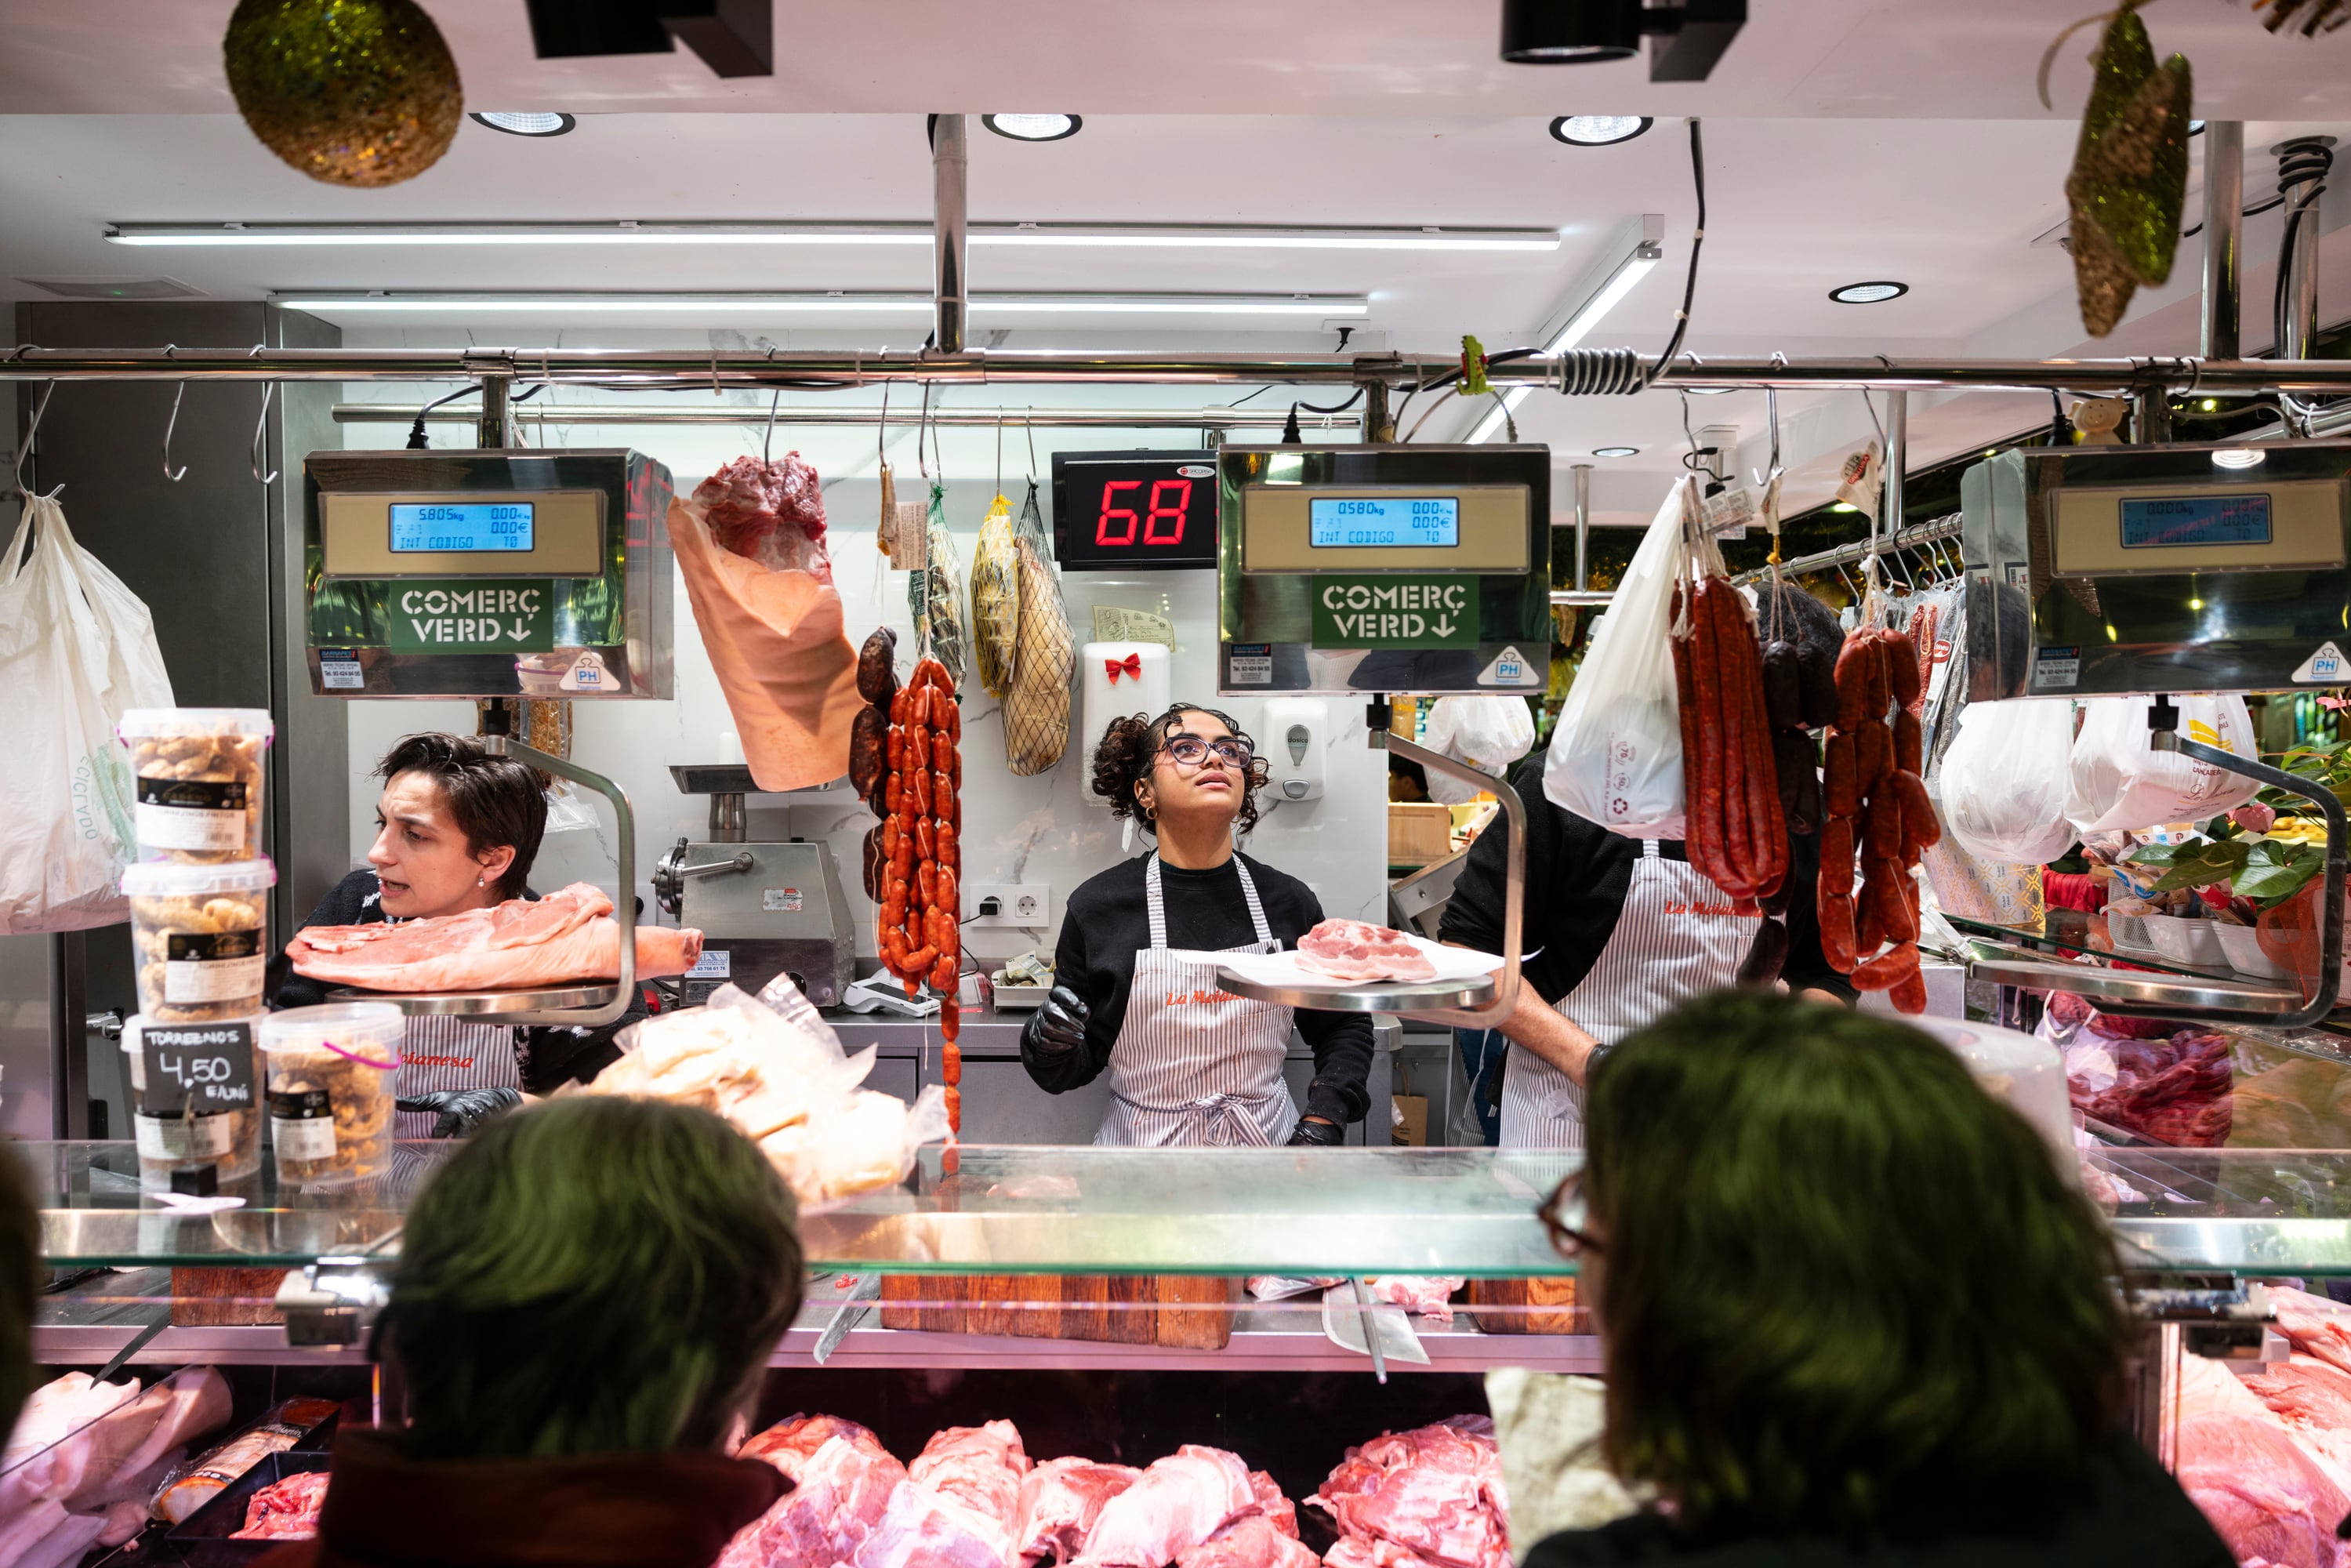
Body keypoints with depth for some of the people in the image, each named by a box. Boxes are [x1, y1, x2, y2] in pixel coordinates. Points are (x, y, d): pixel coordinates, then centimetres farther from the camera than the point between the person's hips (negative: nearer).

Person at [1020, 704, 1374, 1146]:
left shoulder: (1288, 902, 5)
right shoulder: (1096, 907, 0)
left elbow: (1344, 1026, 17)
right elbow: (1076, 1068, 7)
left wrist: (1322, 1125, 3)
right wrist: (1050, 1048, -15)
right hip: (1143, 1144, 1)